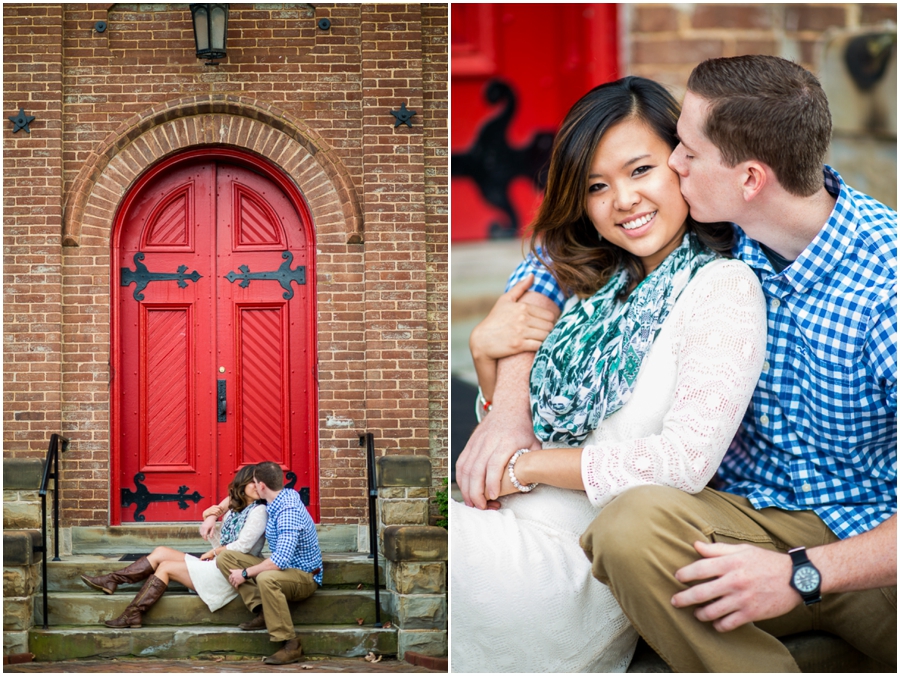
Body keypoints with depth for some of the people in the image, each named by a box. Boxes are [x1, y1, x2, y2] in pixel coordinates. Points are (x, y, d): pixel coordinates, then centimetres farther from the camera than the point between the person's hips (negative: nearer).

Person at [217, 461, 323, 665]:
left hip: (305, 577, -9)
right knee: (226, 558, -4)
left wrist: (246, 573, -23)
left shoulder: (288, 512, -27)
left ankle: (291, 645, -30)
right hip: (283, 569, 9)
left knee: (266, 578, -42)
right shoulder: (287, 494, 0)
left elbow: (281, 560, -34)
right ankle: (263, 610, -11)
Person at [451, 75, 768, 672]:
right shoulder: (605, 284, 16)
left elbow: (685, 461, -19)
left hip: (579, 569, -7)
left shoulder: (723, 289, -8)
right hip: (513, 528, 7)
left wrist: (527, 466, -11)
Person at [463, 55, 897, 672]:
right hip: (757, 516, 5)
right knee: (632, 525, -30)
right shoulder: (709, 234, -1)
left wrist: (801, 575, -27)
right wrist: (509, 407, -2)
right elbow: (546, 274, 12)